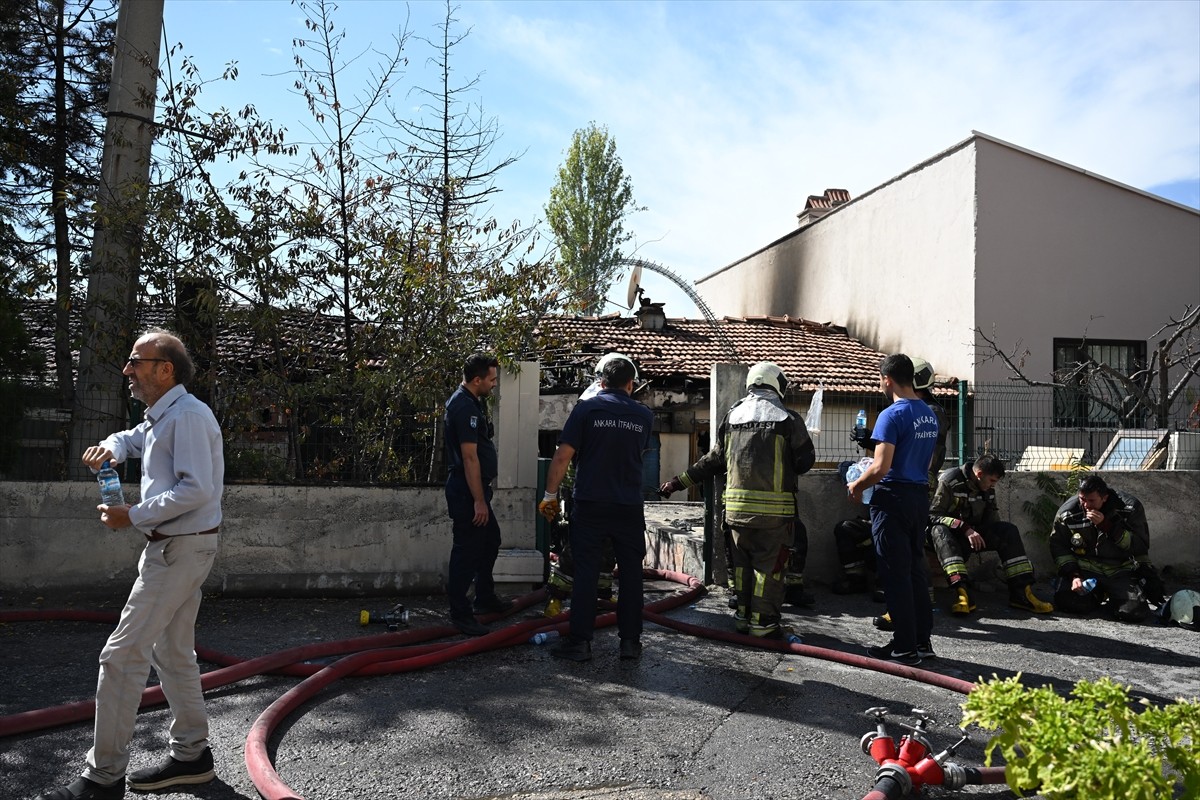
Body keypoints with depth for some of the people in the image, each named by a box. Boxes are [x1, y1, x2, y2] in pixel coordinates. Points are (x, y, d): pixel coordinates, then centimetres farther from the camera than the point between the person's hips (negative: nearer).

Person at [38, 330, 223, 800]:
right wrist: (110, 449, 10)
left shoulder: (188, 416, -18)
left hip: (180, 549, -11)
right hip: (170, 546, 11)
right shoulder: (160, 417, 15)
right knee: (173, 653, 16)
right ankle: (191, 756, 26)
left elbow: (197, 490, -26)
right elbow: (131, 440, 34)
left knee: (122, 655, -9)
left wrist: (134, 517, -19)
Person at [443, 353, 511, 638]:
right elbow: (469, 457, -24)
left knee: (490, 539, 22)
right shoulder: (464, 407, -21)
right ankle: (460, 613, 8)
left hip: (476, 488, 11)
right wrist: (479, 500, -23)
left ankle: (485, 599, 36)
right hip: (466, 492, -11)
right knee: (467, 550, -3)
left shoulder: (472, 401, 13)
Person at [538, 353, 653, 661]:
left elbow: (563, 456, -8)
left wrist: (550, 494, 0)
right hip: (630, 508, 2)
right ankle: (630, 641, 14)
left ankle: (579, 641, 6)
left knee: (585, 572, 3)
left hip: (590, 505, -2)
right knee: (630, 574, 9)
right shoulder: (644, 416, 5)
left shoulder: (586, 408, -4)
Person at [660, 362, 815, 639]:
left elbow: (713, 460, 10)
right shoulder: (788, 418, -4)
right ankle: (763, 623, 6)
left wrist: (679, 481, 20)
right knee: (768, 564, 3)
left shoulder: (732, 416, 8)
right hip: (774, 507, -4)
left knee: (742, 562, 14)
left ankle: (744, 616, 20)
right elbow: (804, 462, -1)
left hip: (737, 505, 4)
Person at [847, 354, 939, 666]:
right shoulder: (929, 414, 11)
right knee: (916, 570, 14)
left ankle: (905, 647, 4)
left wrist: (857, 485, -4)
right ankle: (922, 641, 20)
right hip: (921, 496, 8)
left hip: (894, 499, -8)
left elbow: (880, 468, -22)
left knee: (895, 574, -1)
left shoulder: (892, 415, -16)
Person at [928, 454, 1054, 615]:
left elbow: (992, 520, 13)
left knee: (1008, 530, -16)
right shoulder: (949, 481, -15)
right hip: (950, 533, -6)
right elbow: (932, 515, -20)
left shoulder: (988, 489, 8)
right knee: (939, 530, -40)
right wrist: (965, 529, -29)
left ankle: (1021, 591, -20)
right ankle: (962, 592, -53)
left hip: (972, 535, 6)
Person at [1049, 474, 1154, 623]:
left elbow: (1141, 546, -15)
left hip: (1121, 570, -1)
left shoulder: (1130, 507, -10)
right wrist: (1072, 575, -11)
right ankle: (1098, 594, 12)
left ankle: (1112, 597, 14)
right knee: (1067, 601, -24)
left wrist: (1106, 526, -25)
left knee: (1134, 612, -25)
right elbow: (1058, 547, 4)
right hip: (1086, 568, 1)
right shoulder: (1067, 512, -5)